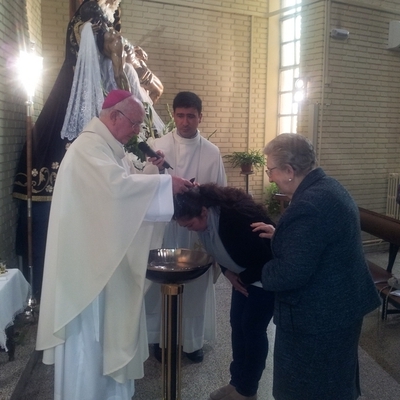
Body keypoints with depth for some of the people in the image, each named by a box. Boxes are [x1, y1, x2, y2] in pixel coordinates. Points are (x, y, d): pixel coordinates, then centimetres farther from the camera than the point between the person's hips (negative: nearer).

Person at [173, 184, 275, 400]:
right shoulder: (203, 218, -12)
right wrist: (228, 272, -9)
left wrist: (244, 278, -15)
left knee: (253, 328, -2)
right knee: (238, 325, 9)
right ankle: (237, 381, 25)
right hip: (243, 274, 7)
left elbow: (265, 257, -29)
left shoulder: (237, 217, -37)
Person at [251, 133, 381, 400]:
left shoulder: (309, 204, -30)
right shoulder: (327, 187, 3)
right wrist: (279, 234, 6)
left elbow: (291, 273, -29)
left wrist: (262, 273, -11)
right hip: (340, 304, 10)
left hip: (319, 316, -9)